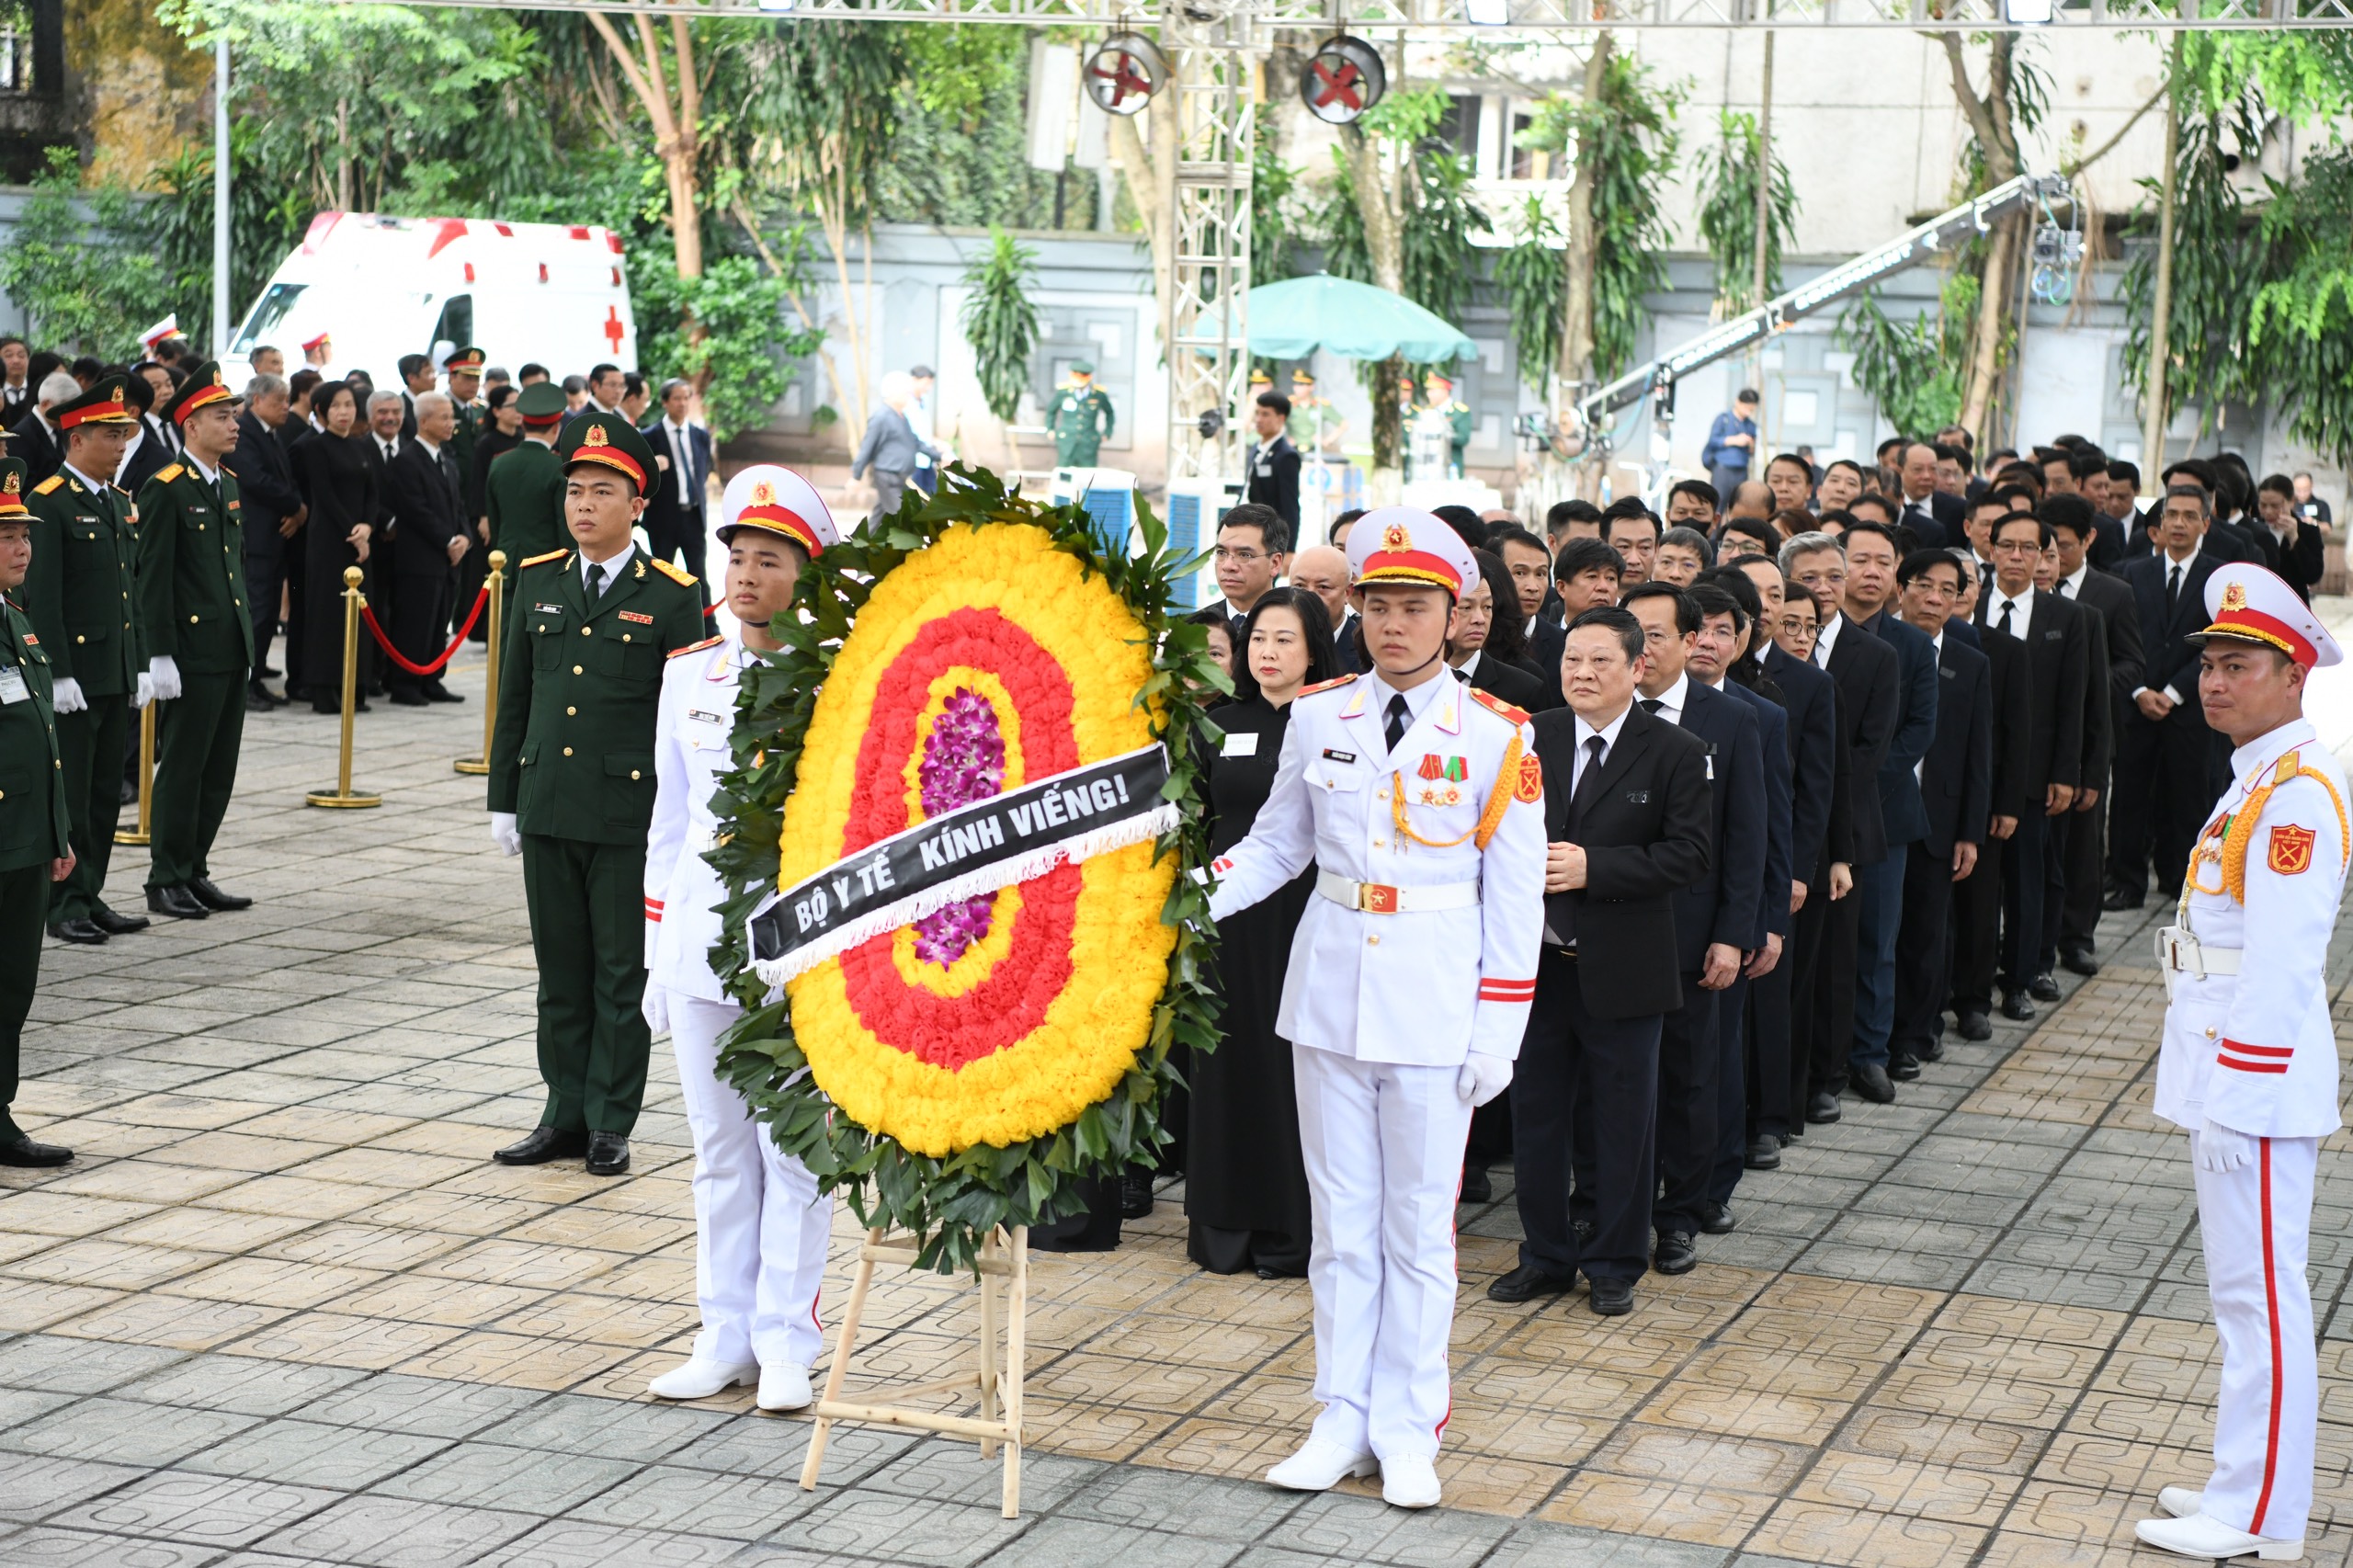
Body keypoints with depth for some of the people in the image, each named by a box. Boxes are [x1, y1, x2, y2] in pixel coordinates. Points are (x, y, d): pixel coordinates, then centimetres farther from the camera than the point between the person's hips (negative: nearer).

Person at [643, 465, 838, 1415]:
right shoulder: (688, 675, 8)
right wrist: (657, 952, 10)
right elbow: (670, 820, 13)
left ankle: (785, 1346, 11)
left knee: (792, 1153, 2)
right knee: (720, 1151, 11)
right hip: (700, 942, 4)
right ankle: (726, 1339, 20)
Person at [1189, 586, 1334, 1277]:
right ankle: (1227, 1223, 16)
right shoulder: (1220, 724, 10)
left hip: (1304, 916, -4)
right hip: (1229, 916, 4)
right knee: (1229, 1060, 7)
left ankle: (1293, 1230, 10)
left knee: (1293, 1063, 1)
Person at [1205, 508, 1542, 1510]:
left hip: (1433, 1008, -3)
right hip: (1328, 994, 3)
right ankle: (1343, 1423, 19)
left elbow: (1514, 901, -2)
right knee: (1341, 1220, 10)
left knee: (1418, 1224, 5)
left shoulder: (1496, 738, -4)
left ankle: (1408, 1432, 15)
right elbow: (1276, 844, 12)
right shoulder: (1317, 718, 4)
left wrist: (1498, 1034, -6)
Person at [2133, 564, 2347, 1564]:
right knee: (2246, 1290, 16)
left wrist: (2239, 1085, -21)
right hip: (2228, 1076, 10)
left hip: (2257, 1075, -10)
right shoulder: (2258, 779, 15)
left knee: (2258, 1293, -4)